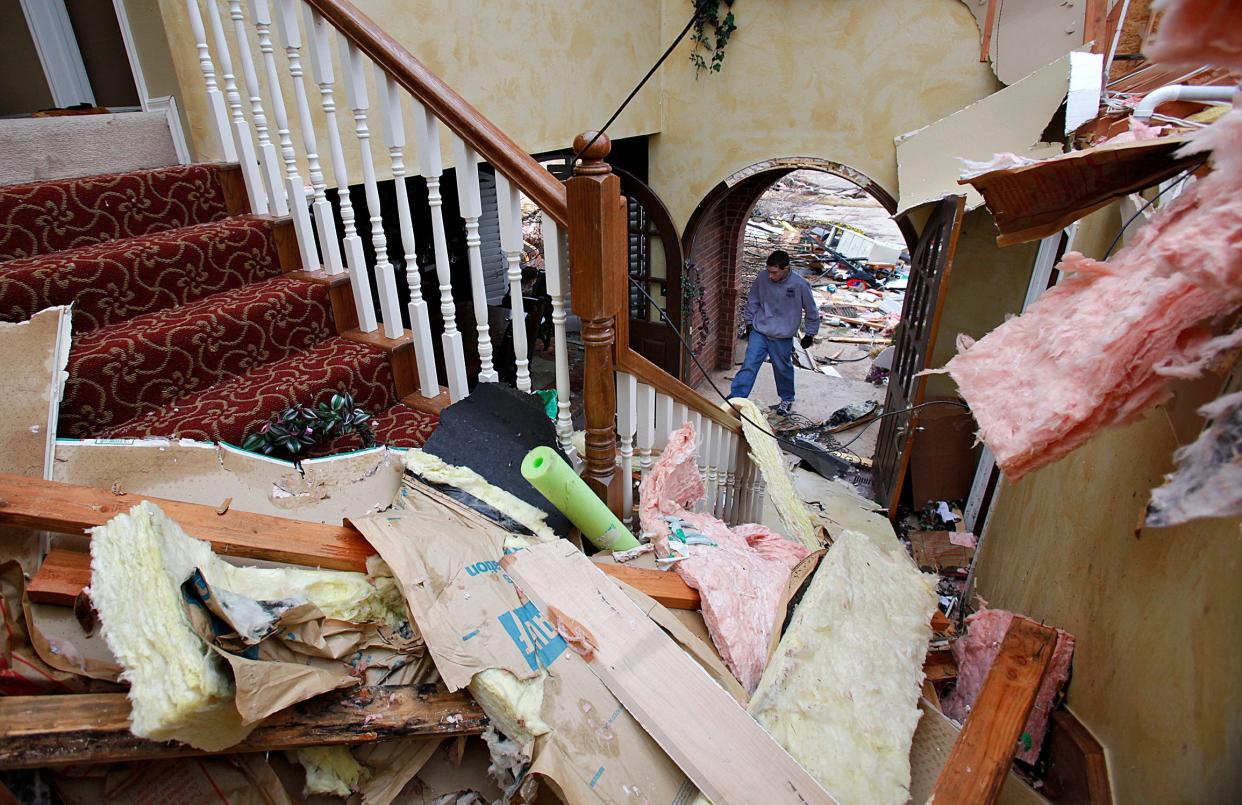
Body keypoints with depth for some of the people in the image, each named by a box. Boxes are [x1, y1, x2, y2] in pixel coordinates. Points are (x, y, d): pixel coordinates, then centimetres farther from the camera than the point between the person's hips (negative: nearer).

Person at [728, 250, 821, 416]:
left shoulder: (800, 285, -16)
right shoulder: (762, 279, -11)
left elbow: (812, 312, -2)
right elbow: (752, 302, 8)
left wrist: (810, 334, 4)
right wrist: (749, 322, 14)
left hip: (782, 338, -1)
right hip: (758, 333, 1)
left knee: (783, 369, 15)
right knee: (749, 366, -5)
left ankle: (787, 399, 38)